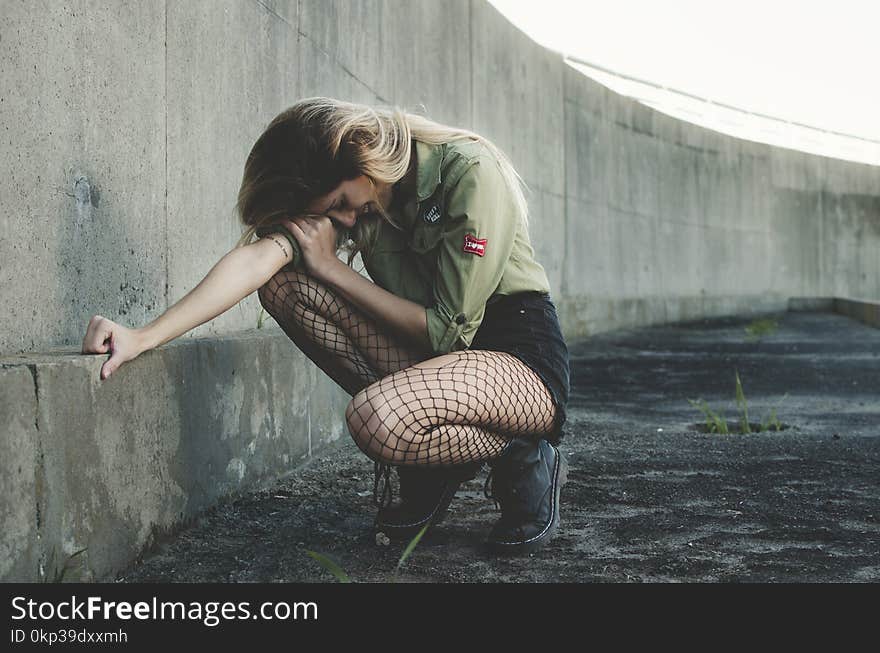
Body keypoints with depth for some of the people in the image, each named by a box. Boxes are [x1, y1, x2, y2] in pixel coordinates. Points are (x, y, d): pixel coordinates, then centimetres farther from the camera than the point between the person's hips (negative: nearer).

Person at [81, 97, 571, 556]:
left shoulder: (470, 172, -19)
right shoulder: (352, 197, -2)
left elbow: (448, 330, -19)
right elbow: (259, 255, -18)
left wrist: (332, 267, -15)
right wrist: (145, 337, -32)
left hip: (522, 359, -7)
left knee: (377, 418, -38)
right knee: (285, 283, -13)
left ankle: (523, 463, -6)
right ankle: (426, 463, -5)